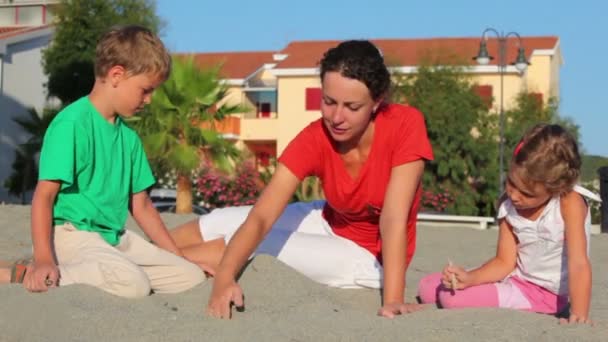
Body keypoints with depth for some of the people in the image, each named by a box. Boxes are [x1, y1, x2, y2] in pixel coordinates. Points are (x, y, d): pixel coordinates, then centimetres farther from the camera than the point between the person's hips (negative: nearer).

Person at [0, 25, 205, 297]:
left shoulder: (129, 137, 13)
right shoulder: (72, 124, -12)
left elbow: (141, 205, 19)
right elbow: (44, 195, -17)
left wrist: (177, 257, 17)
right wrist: (44, 259, -28)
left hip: (117, 238, 8)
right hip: (74, 235, -8)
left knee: (192, 277, -2)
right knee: (134, 284, -32)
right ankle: (29, 274, -16)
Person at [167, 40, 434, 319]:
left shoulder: (406, 125, -29)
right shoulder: (314, 140, -22)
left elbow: (393, 219, -32)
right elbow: (260, 217, -31)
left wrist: (393, 299, -41)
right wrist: (224, 278, -47)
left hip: (373, 255, -4)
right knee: (220, 223, -1)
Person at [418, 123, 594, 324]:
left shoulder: (570, 202, -23)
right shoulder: (509, 208, -7)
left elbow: (579, 263, -29)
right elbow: (505, 262, -4)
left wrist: (579, 316, -37)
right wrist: (469, 278, -22)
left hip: (548, 293, -6)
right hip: (517, 281, 6)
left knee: (452, 298, -20)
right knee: (428, 288, 5)